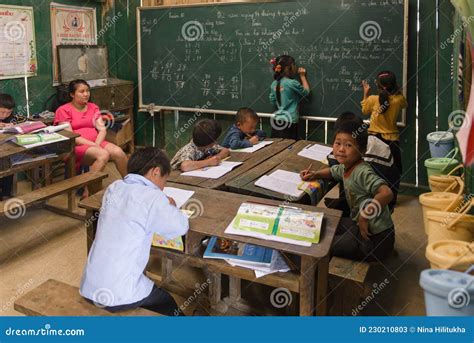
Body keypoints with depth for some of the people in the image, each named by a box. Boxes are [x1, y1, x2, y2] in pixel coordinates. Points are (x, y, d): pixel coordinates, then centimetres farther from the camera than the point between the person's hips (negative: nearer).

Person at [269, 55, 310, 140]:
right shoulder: (293, 83, -13)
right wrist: (302, 76, 12)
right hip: (289, 121, -6)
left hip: (277, 120, 7)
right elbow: (306, 92, 4)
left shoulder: (274, 84, 4)